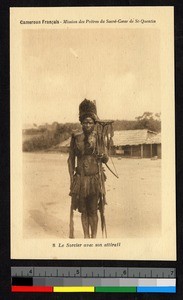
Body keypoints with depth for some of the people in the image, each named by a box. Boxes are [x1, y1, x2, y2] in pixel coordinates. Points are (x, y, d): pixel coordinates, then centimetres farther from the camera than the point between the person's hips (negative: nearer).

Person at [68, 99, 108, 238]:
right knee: (83, 210, 9)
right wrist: (71, 177, 3)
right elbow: (71, 159, 8)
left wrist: (103, 156, -20)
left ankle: (94, 236, 13)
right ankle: (86, 237, 20)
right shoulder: (76, 138, 2)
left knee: (93, 210, 1)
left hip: (95, 178, -2)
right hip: (80, 178, 2)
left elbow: (106, 160, 3)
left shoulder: (98, 138, -1)